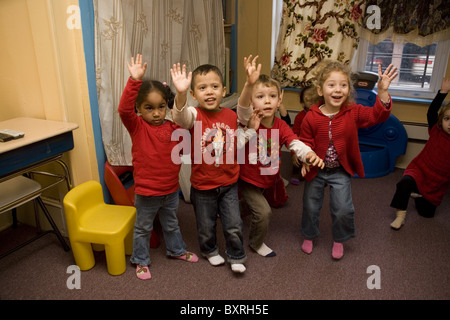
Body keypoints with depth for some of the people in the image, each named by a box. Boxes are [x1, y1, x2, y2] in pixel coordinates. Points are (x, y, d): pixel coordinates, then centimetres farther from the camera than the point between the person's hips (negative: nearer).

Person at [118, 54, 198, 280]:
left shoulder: (173, 127, -2)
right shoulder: (137, 126, -16)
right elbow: (124, 109, -32)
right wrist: (134, 80, -43)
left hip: (171, 189, 4)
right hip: (146, 192, -4)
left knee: (171, 224, 27)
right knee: (143, 228, 17)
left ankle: (176, 250, 51)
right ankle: (140, 260, 38)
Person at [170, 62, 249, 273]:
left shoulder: (231, 115, -4)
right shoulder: (194, 116, -16)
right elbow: (180, 116, -43)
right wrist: (180, 93, -60)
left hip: (229, 183, 2)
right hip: (203, 185, -2)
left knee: (234, 225, 10)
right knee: (206, 226, 18)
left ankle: (236, 257, 35)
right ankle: (210, 251, 47)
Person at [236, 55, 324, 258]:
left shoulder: (281, 126, -9)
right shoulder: (249, 121, -22)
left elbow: (296, 144, -18)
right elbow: (242, 107, -44)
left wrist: (309, 154, -42)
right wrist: (250, 83, -63)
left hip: (269, 180, 5)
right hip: (248, 180, -5)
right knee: (263, 212, -11)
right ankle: (256, 243, 16)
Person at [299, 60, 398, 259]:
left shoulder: (353, 112, -11)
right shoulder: (311, 117, -16)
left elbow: (377, 115, -19)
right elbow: (305, 143, -8)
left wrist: (383, 91, -33)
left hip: (341, 171, 0)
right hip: (316, 170, 0)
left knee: (343, 209, 2)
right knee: (310, 206, 14)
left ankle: (339, 240, 31)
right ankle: (309, 237, 41)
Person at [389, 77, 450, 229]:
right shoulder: (436, 131, -9)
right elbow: (431, 112, -19)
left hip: (437, 184, 2)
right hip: (419, 169, -2)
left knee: (427, 212, 13)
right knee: (405, 183, -37)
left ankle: (419, 195, 46)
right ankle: (400, 215, -18)